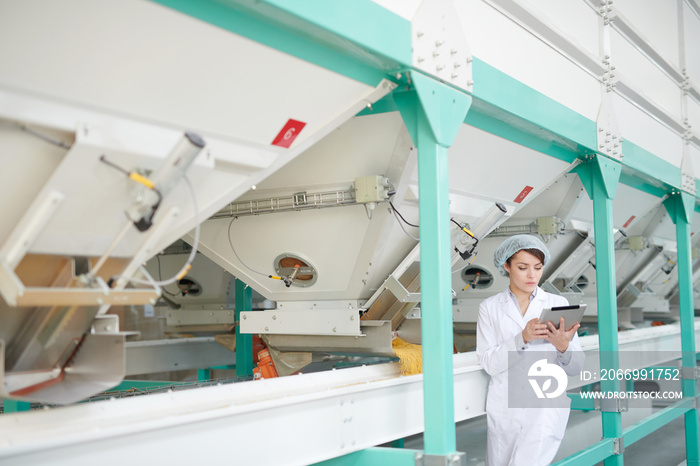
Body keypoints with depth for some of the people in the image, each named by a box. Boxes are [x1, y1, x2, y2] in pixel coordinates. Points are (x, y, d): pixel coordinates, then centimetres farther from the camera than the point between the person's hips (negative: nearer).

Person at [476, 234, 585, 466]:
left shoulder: (558, 303, 3)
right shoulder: (490, 307, 4)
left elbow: (575, 368, 0)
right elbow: (489, 363, -6)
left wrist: (563, 347, -21)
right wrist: (523, 338, -21)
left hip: (546, 405, -2)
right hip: (505, 406, 2)